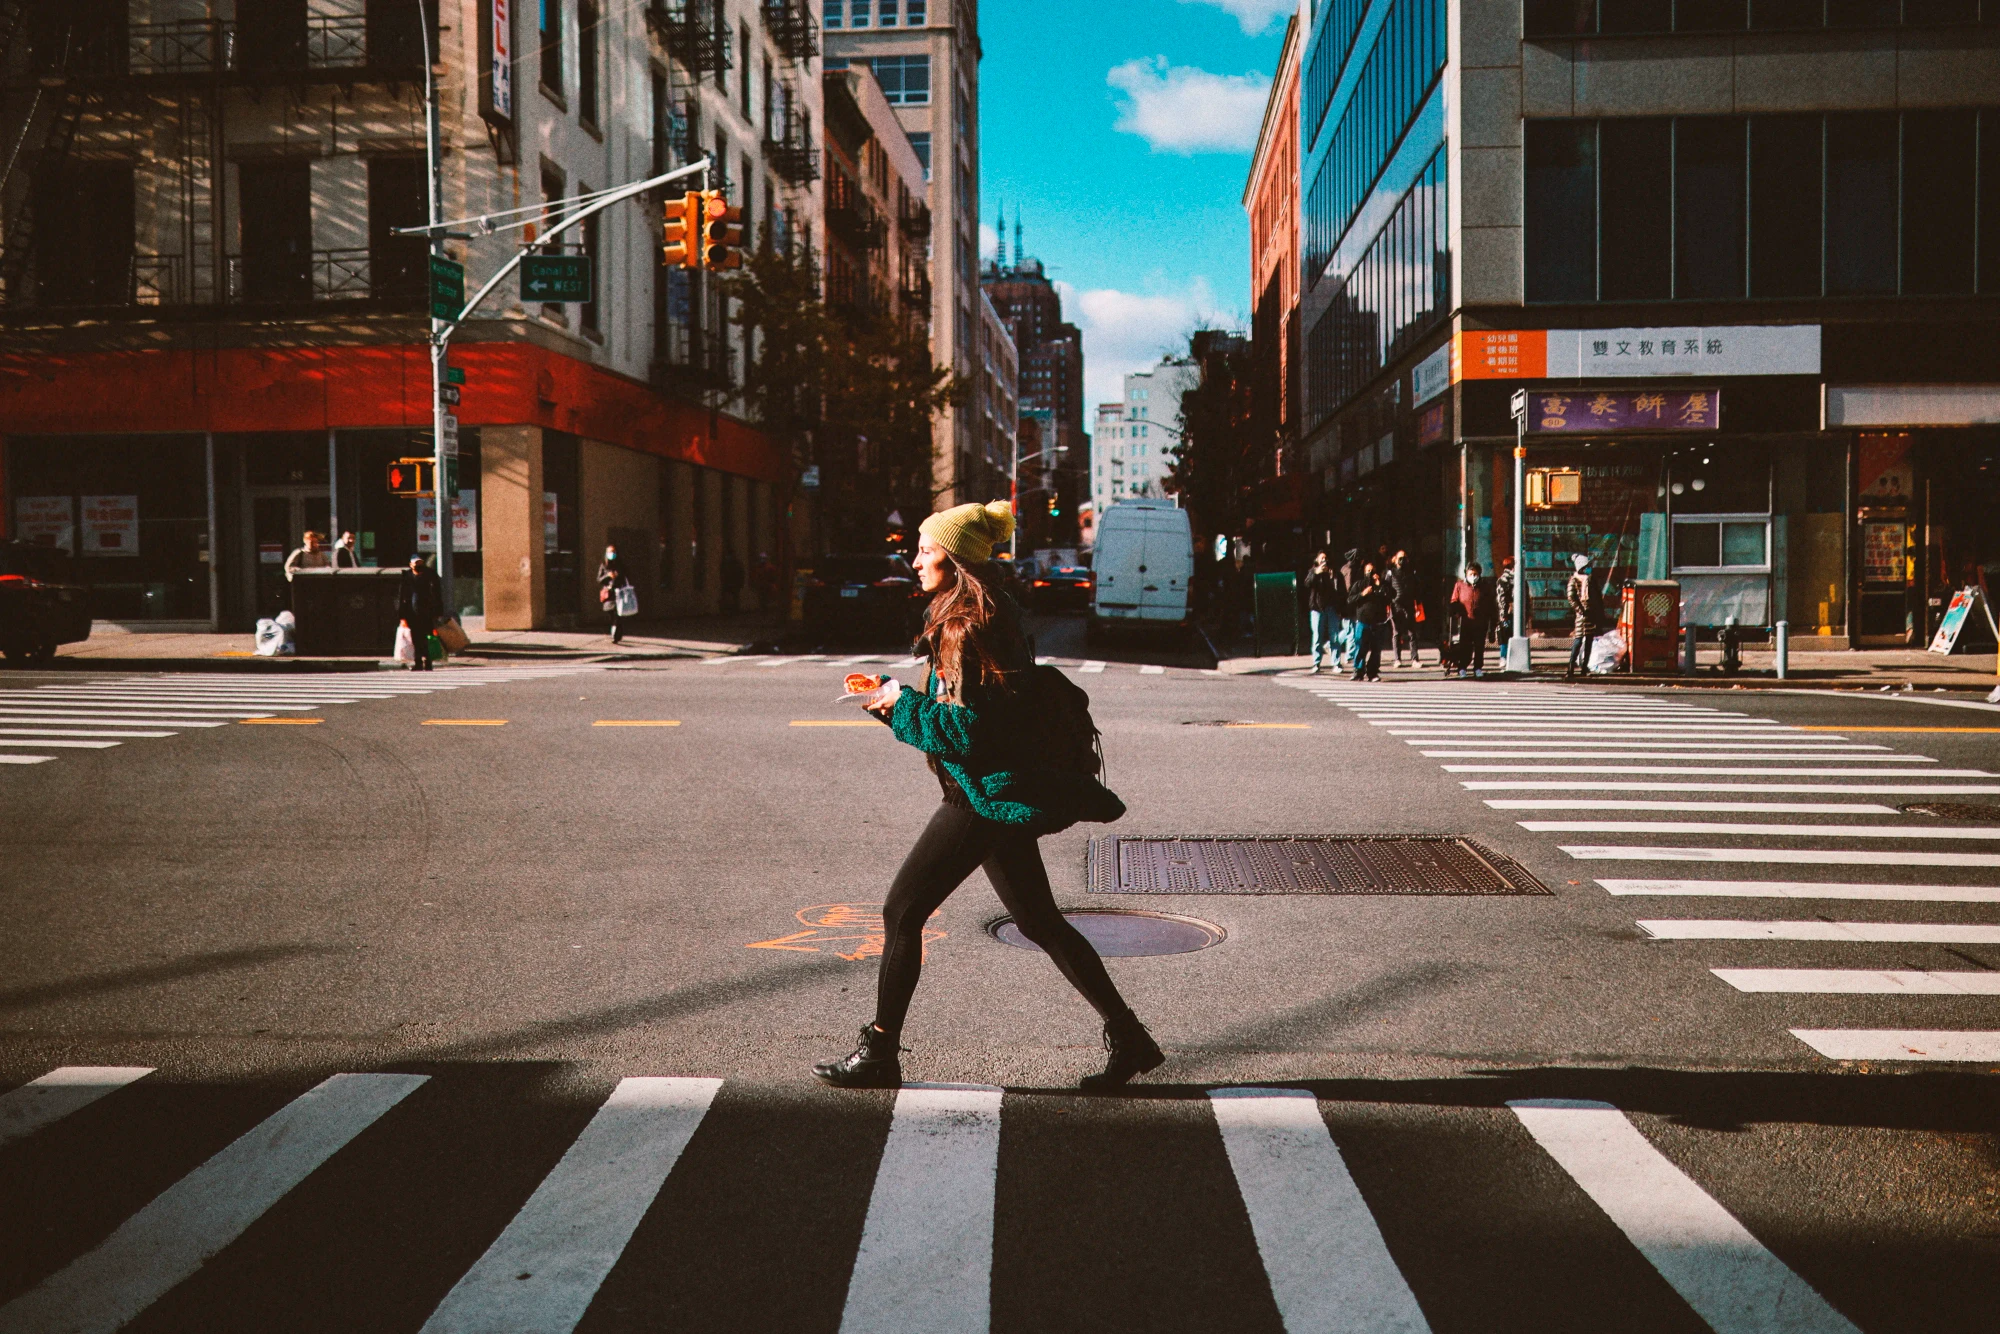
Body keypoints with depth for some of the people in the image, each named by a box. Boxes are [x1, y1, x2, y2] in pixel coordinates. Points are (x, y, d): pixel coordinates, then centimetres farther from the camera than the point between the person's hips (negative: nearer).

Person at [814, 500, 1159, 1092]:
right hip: (997, 795, 11)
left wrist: (902, 703, -11)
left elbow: (967, 728, -22)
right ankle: (1128, 1038, 17)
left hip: (986, 795, -11)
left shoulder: (973, 627, -17)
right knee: (1038, 921, 13)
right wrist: (888, 693, 10)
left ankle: (879, 1054, 8)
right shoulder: (963, 617, 15)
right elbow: (951, 708, 21)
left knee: (902, 911, -2)